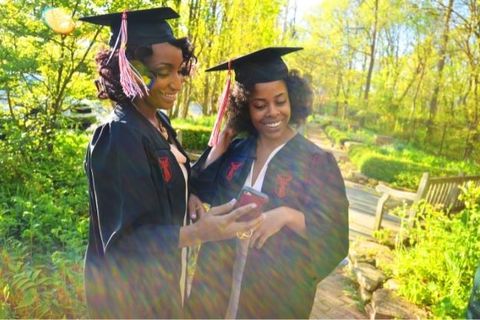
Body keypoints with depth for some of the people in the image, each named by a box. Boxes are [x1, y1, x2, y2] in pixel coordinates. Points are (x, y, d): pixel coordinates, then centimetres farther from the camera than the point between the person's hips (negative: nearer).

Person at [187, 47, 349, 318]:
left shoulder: (317, 162, -12)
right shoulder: (235, 150, -2)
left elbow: (336, 241, -14)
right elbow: (199, 195, -1)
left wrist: (289, 216, -30)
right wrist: (218, 147, -8)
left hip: (277, 293, -3)